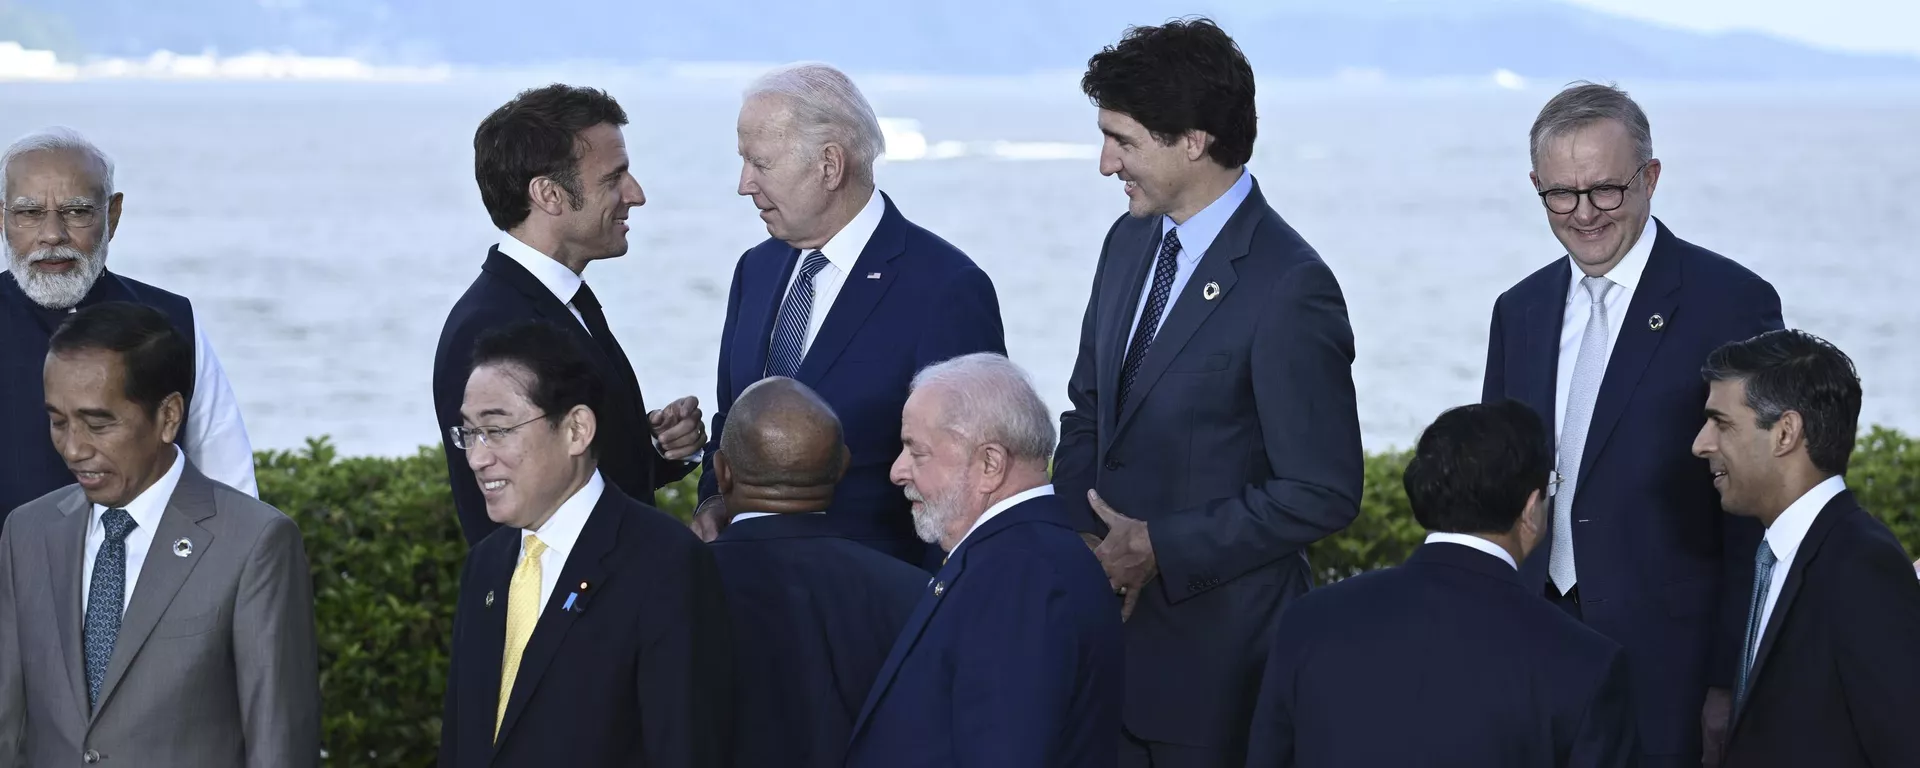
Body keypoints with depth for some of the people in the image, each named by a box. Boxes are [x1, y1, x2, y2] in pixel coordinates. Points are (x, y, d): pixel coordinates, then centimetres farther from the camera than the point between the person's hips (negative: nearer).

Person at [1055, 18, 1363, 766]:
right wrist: (1076, 540, 0)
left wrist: (1160, 548, -18)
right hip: (1111, 628, 7)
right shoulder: (1129, 242, 7)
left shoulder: (1288, 289, -18)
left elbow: (1323, 494, -18)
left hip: (1217, 655, -7)